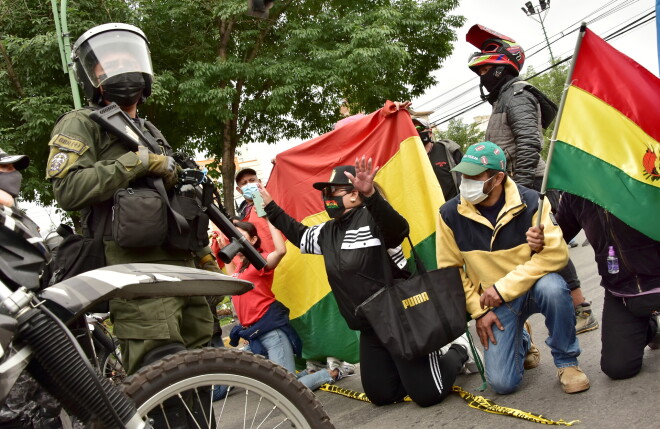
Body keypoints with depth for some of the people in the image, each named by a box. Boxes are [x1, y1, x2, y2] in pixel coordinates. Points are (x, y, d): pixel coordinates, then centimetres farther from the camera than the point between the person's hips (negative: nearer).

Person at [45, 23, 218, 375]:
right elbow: (68, 190, -14)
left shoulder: (152, 134, 29)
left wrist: (204, 253, 26)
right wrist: (138, 161, -13)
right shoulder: (81, 125, 4)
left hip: (181, 264, 9)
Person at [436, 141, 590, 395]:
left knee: (552, 287, -38)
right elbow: (449, 269, -1)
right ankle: (522, 343, 26)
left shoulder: (531, 202, -16)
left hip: (531, 286, -1)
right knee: (502, 383, -12)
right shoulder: (450, 214, -9)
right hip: (493, 301, 2)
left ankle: (566, 361, -10)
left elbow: (555, 252, -22)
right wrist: (478, 310, -5)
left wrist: (503, 287, -24)